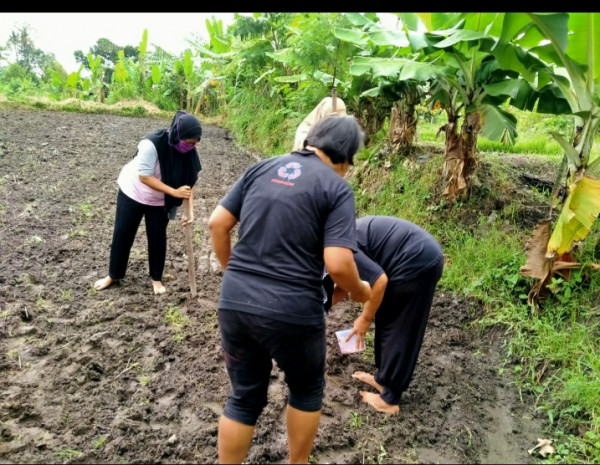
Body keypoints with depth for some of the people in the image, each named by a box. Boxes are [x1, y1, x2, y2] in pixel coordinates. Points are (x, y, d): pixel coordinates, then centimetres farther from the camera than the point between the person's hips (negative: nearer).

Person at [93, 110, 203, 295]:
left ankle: (156, 278, 27)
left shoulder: (189, 152, -19)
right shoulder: (152, 144, -34)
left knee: (157, 237, 8)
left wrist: (189, 210, -27)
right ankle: (113, 275, 28)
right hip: (133, 192, -3)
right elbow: (144, 177, -32)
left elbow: (188, 182, -15)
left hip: (159, 200, 3)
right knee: (122, 233, 8)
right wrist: (174, 192, -37)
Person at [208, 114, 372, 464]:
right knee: (307, 391, 24)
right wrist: (358, 291, 4)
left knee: (245, 398, 22)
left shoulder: (262, 167, 8)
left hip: (235, 302, 5)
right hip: (291, 311, -4)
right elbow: (337, 264, -17)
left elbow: (217, 224, 7)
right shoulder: (337, 188, -7)